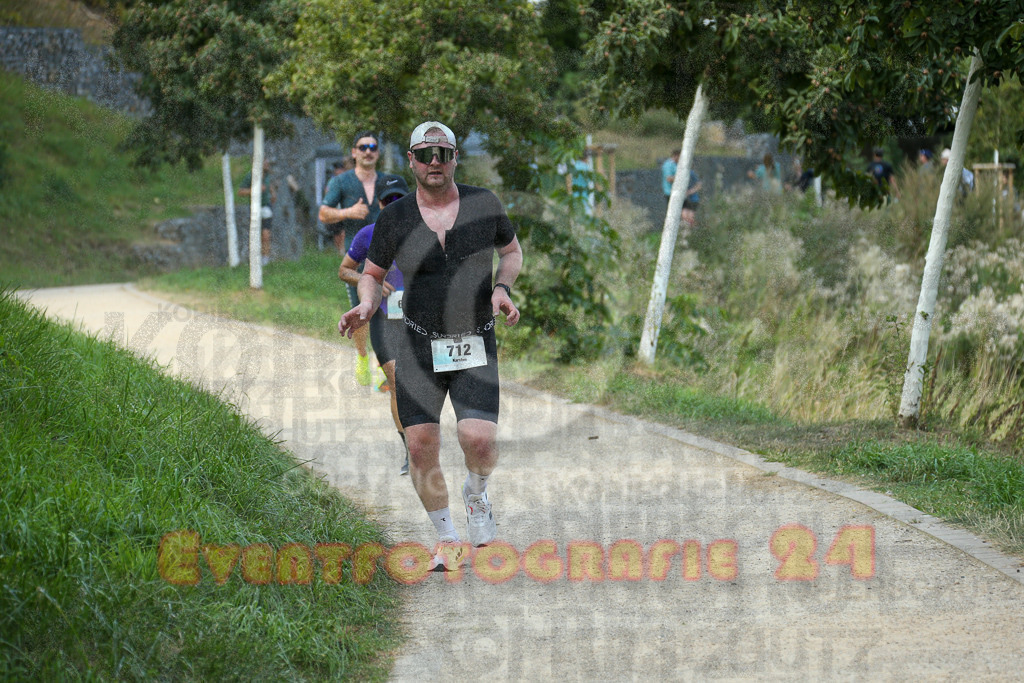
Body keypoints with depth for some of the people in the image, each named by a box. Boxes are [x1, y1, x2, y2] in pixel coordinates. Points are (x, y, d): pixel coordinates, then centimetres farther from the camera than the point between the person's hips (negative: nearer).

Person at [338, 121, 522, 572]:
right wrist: (365, 307, -9)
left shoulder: (483, 204, -1)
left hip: (476, 347, -1)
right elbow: (373, 274, 12)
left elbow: (512, 250, 16)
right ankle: (447, 540, 16)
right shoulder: (394, 218, -1)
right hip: (419, 345, 1)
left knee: (479, 438, -19)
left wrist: (502, 287, -4)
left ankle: (476, 495, 16)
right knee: (421, 446, -4)